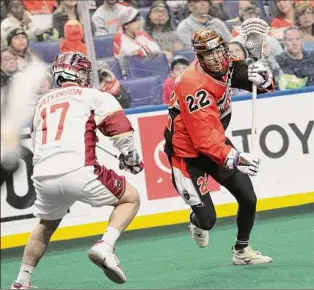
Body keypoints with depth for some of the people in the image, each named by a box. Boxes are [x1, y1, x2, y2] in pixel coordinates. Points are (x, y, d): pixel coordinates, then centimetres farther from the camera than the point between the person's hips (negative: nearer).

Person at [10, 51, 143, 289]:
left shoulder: (42, 102, 26)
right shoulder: (94, 96, 11)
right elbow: (122, 132, 3)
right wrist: (131, 159, 19)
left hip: (43, 177, 5)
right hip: (79, 172, -5)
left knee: (46, 225, 32)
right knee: (131, 198, 15)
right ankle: (105, 246, -7)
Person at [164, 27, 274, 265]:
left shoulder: (227, 67, -9)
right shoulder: (194, 85, -32)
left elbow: (266, 84, 2)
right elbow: (204, 138, -37)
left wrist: (262, 77, -22)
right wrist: (233, 158, -49)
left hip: (217, 142, 7)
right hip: (187, 152, -7)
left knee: (248, 198, 2)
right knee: (208, 219, -8)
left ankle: (242, 251, 25)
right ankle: (197, 222, 31)